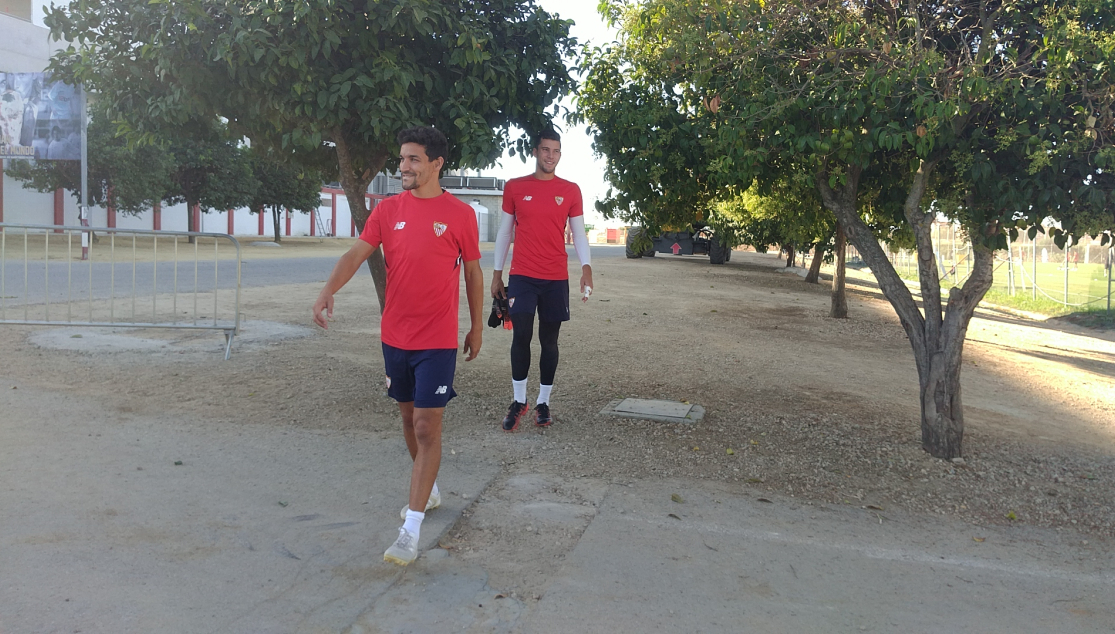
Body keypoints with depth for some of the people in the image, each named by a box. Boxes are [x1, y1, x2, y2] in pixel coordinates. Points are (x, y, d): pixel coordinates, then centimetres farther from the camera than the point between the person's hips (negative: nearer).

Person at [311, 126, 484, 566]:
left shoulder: (460, 214, -4)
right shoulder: (388, 210, 4)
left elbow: (473, 273, 4)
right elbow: (356, 254, -4)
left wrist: (477, 327, 8)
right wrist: (328, 291, -22)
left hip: (437, 340, -4)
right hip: (394, 335, 4)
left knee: (427, 427, -6)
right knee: (409, 418, 17)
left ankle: (411, 531, -1)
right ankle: (429, 491, 40)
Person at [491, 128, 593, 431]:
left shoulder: (571, 191, 4)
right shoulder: (514, 187, 4)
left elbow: (579, 233, 4)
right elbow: (504, 232, 8)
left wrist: (586, 269, -12)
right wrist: (497, 274, 5)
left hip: (556, 279, 1)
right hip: (521, 276, -1)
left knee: (549, 340, 6)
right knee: (520, 337, -4)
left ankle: (543, 403, 17)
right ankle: (518, 401, 10)